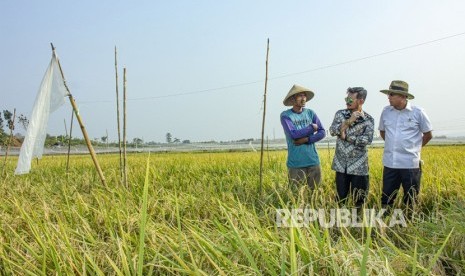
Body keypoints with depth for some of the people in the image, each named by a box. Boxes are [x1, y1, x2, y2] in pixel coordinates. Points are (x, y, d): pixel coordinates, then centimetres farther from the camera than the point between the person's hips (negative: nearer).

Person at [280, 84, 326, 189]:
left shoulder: (310, 113, 8)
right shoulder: (285, 115, -4)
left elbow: (322, 132, 4)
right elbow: (293, 134, -16)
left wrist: (307, 139, -12)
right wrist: (312, 127, -6)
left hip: (313, 161, 4)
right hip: (296, 163, -3)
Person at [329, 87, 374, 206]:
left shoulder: (368, 119, -2)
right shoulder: (340, 114, 3)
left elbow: (367, 140, -15)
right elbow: (332, 131, -11)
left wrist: (346, 137, -14)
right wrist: (349, 121, -20)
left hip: (358, 166, -2)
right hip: (341, 164, 2)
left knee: (359, 199, 5)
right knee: (340, 198, 9)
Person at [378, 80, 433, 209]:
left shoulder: (418, 112, -5)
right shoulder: (386, 111, 4)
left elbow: (428, 135, 6)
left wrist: (414, 148, 11)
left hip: (410, 164, -3)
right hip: (389, 163, 3)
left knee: (411, 200, 7)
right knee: (386, 199, 9)